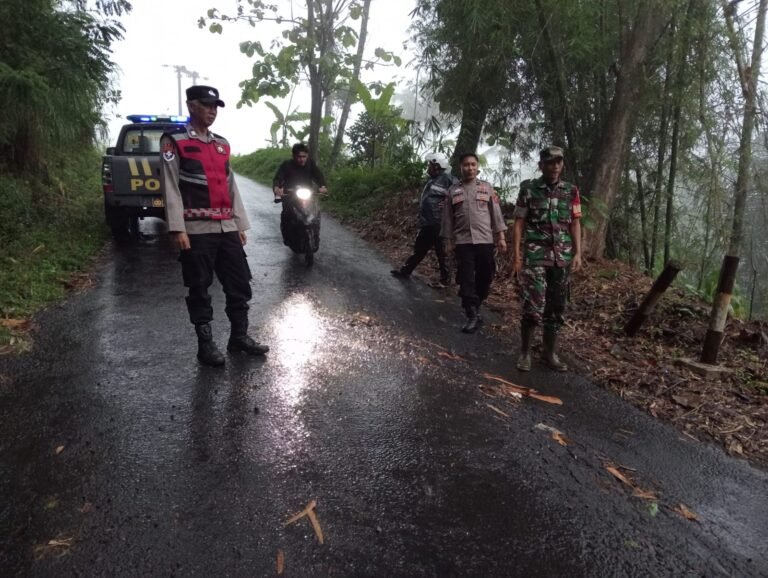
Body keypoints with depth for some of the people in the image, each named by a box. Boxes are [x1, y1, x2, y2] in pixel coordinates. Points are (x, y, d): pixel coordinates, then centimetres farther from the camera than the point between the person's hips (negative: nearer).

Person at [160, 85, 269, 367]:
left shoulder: (222, 143, 17)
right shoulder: (174, 141, -1)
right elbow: (170, 187, -8)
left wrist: (240, 225, 14)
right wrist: (177, 229, -16)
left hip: (227, 228, 6)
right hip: (197, 230, -6)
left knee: (240, 283, 7)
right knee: (199, 288, 3)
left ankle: (239, 336, 21)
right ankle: (205, 344, 14)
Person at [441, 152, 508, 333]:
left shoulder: (487, 187, 6)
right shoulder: (453, 190, 7)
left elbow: (496, 213, 5)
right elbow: (448, 218, 9)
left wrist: (501, 237, 0)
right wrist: (448, 241, 6)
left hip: (485, 240, 1)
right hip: (463, 241, 0)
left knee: (485, 277, 5)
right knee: (466, 280, -3)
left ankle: (475, 306, 29)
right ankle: (473, 316, 3)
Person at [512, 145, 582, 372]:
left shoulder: (571, 191, 9)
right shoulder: (528, 189, 0)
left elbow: (575, 224, 9)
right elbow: (519, 223, 0)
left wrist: (578, 253, 0)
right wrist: (516, 255, -7)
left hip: (562, 258, 4)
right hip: (535, 256, -3)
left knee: (556, 307, 8)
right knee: (534, 306, -10)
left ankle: (550, 352, 21)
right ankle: (525, 352, 6)